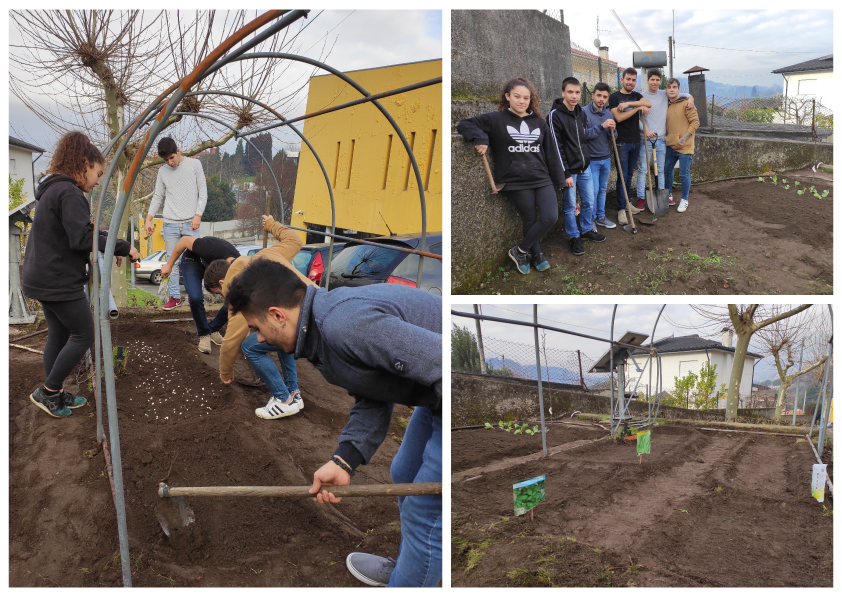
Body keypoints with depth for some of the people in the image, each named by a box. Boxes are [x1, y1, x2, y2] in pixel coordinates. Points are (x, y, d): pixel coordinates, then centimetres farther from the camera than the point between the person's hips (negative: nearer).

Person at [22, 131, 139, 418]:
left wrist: (111, 247, 10)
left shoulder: (51, 190, 15)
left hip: (43, 278, 10)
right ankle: (48, 391, 8)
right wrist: (123, 248, -20)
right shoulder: (69, 193, -18)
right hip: (60, 281, -10)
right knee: (84, 335, 0)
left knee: (58, 335, 17)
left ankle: (56, 395, 26)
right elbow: (83, 238, -26)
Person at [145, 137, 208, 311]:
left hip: (190, 223, -2)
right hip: (170, 224, 2)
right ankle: (175, 297, 8)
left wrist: (198, 215, -6)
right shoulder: (163, 171, 11)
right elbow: (157, 197, 16)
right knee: (172, 262, 1)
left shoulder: (194, 164, 3)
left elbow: (203, 192, 3)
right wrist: (148, 219, 7)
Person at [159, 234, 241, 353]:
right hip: (193, 261, -3)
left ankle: (214, 330, 11)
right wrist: (169, 265, -16)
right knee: (196, 298, -29)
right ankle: (204, 335, -5)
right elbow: (185, 240, -25)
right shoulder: (213, 249, -44)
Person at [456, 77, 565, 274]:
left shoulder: (539, 122, 9)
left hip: (542, 179, 4)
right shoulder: (496, 119, -3)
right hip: (516, 183, -3)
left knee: (551, 217, -8)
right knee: (530, 221, 3)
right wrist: (480, 138, -22)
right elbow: (464, 125, -3)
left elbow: (550, 153, 12)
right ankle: (536, 256, 29)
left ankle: (520, 250, 12)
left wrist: (559, 180, 12)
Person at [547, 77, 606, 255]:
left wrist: (586, 160, 17)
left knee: (589, 202, 13)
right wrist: (565, 174, -17)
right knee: (570, 205, 3)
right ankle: (574, 237, 17)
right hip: (569, 170, -6)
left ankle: (586, 230, 32)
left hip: (584, 168, 6)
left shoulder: (582, 114, 8)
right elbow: (557, 147, -16)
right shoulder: (555, 115, -14)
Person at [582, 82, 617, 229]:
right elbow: (583, 134, -20)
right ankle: (591, 219, 10)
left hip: (606, 159, 6)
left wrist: (612, 130, -13)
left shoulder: (609, 114, 8)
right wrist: (601, 126, -26)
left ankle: (601, 216, 26)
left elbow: (614, 137, 10)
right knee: (593, 190, -5)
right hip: (591, 160, -6)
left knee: (603, 189, 14)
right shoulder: (584, 112, -11)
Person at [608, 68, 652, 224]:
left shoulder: (636, 95, 12)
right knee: (622, 176, -5)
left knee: (629, 175, 13)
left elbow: (648, 104, -9)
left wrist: (628, 103, -19)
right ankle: (621, 209, -2)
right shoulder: (614, 97, -3)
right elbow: (619, 117, -16)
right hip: (622, 142, -5)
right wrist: (638, 107, -16)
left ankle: (627, 202, 24)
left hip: (635, 142, 5)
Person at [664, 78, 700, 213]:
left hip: (684, 146, -6)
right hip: (670, 146, 6)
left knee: (684, 174, 1)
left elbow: (695, 122, -12)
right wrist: (667, 137, 7)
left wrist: (684, 137, -18)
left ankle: (684, 200, 15)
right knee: (667, 171, 14)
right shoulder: (666, 106, 8)